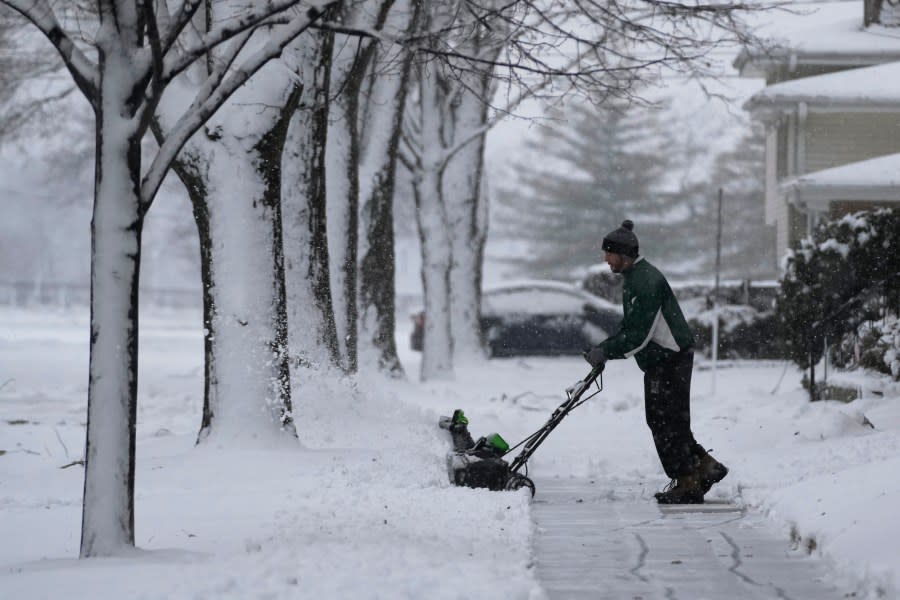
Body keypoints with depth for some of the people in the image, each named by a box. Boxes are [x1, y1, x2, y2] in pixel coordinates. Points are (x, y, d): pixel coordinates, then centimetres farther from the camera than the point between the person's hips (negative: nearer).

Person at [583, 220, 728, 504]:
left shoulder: (647, 281, -20)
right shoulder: (632, 278, 15)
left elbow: (639, 334, -24)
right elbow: (630, 329, 20)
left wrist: (606, 352, -18)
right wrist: (603, 348, 7)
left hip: (671, 360, -11)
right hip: (658, 362, 11)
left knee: (668, 422, -6)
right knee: (659, 420, 14)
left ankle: (687, 484, 0)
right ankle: (705, 466, 20)